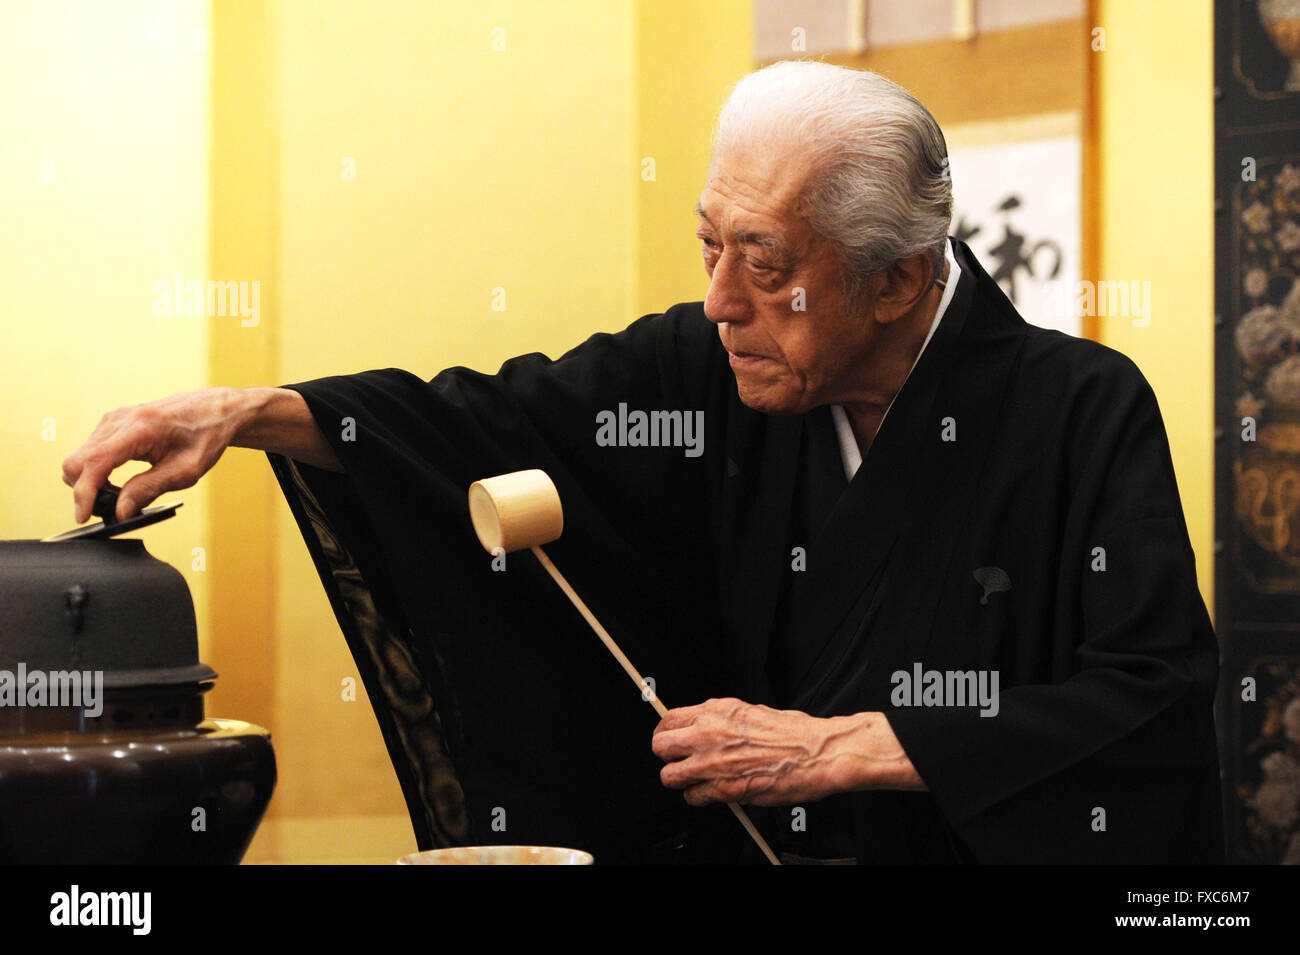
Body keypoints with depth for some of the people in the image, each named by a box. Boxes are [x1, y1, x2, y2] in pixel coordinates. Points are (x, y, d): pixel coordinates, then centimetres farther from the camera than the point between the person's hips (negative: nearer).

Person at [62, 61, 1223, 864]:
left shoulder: (1084, 413, -10)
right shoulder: (715, 373, 1)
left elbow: (1156, 693, -13)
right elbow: (505, 420, 6)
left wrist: (838, 750, -14)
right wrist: (247, 413, -8)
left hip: (1003, 848, -2)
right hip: (737, 842, 3)